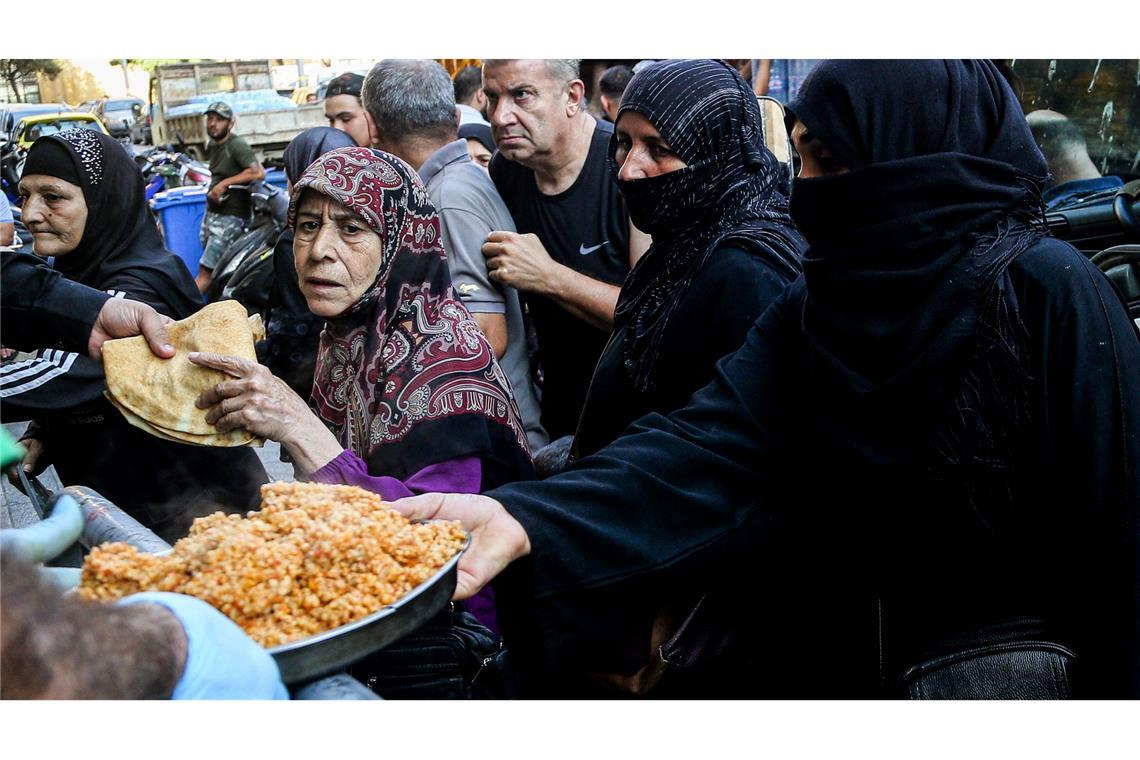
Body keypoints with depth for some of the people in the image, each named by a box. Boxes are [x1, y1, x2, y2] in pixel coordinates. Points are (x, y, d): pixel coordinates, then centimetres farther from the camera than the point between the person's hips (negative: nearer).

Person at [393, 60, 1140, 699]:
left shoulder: (1050, 292, -18)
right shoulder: (813, 304, -3)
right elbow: (713, 445, -19)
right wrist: (528, 518, -33)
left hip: (998, 664, -5)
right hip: (831, 662, 5)